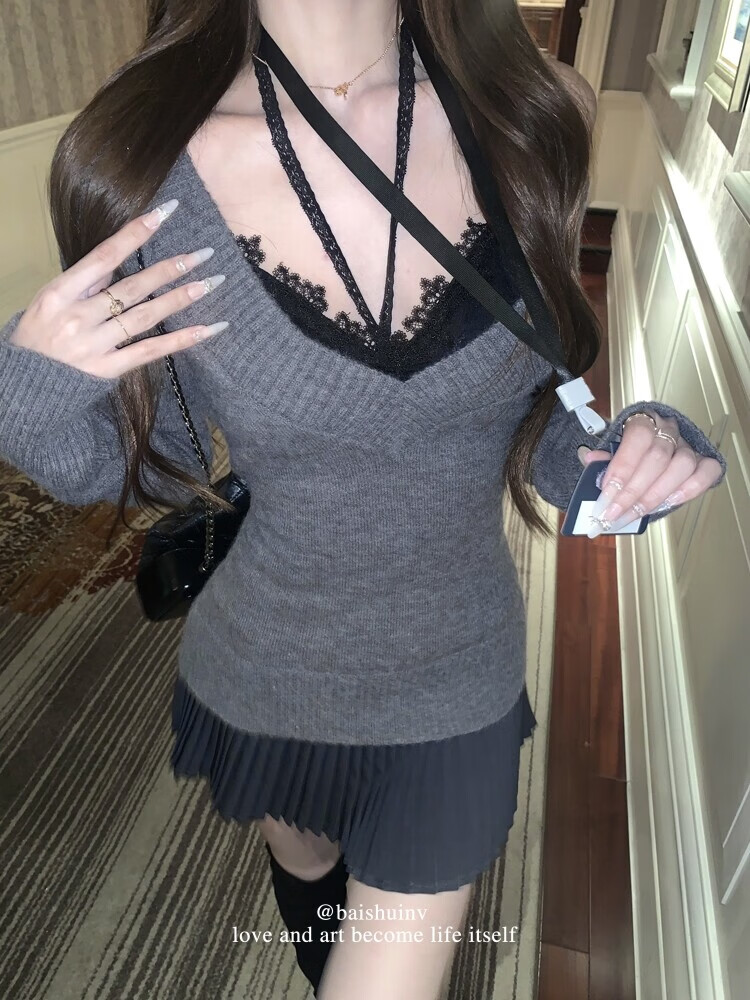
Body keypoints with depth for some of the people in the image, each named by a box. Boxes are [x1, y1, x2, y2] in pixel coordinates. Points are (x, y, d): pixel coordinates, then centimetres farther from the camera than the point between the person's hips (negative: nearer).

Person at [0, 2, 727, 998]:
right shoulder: (144, 173, -19)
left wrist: (633, 452, -21)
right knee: (306, 876, 35)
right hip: (264, 682, 1)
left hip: (455, 688, 0)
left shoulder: (537, 118, -13)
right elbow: (149, 460, -5)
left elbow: (534, 409, -1)